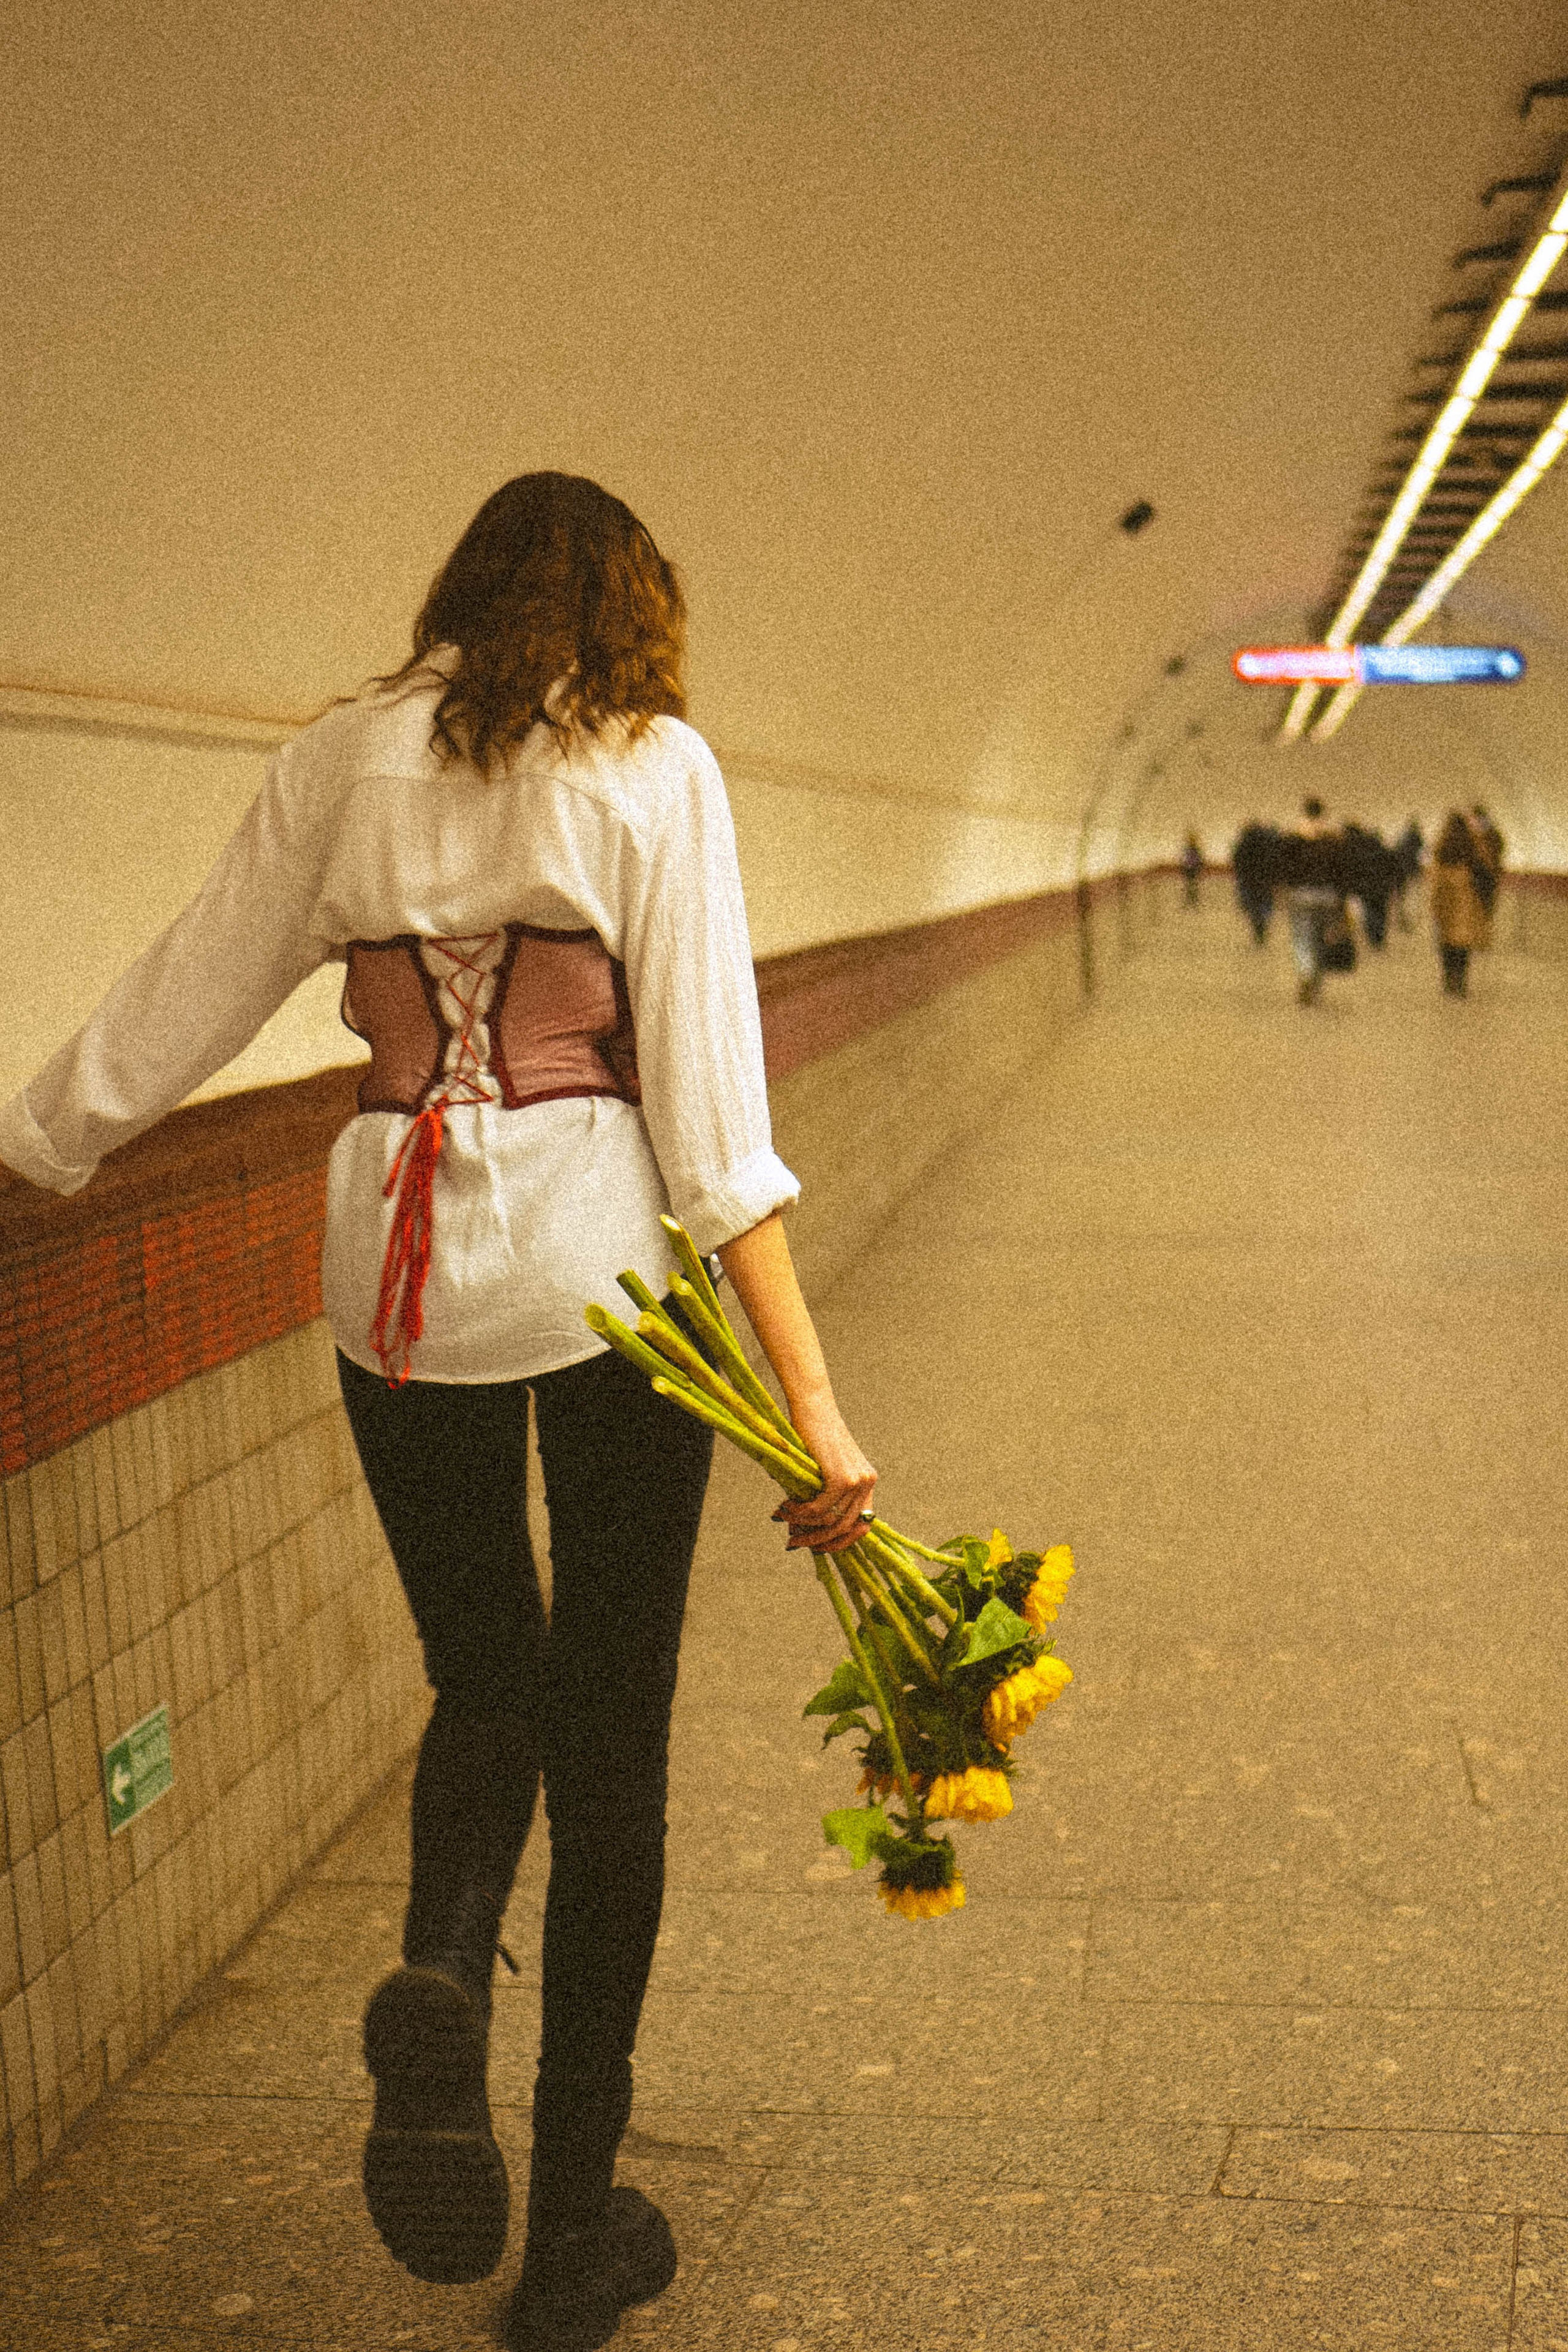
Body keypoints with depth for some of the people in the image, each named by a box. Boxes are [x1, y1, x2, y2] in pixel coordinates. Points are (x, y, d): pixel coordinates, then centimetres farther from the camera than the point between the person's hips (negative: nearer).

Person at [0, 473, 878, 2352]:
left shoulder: (343, 759, 6)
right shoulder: (652, 765, -3)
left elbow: (176, 1011, 8)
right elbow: (707, 1096, -10)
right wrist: (810, 1395, -11)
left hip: (397, 1262, 3)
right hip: (601, 1251, -2)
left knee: (481, 1677, 21)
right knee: (608, 1724, 10)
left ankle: (440, 1979, -10)